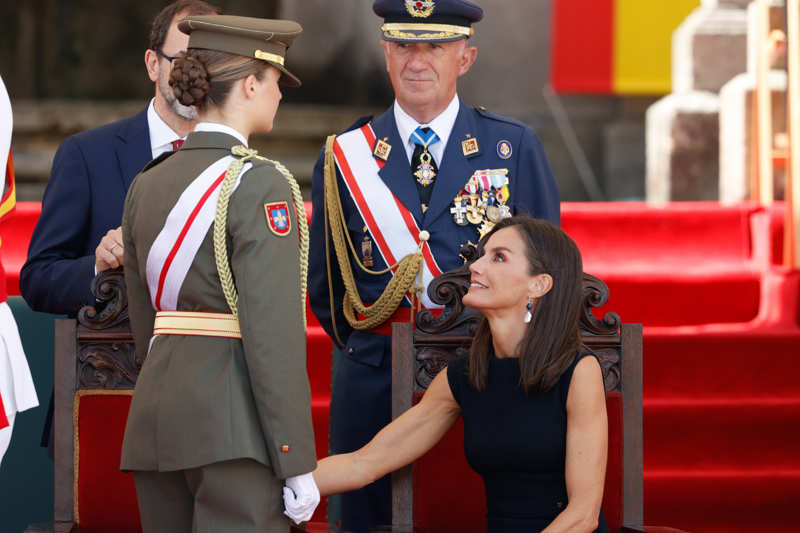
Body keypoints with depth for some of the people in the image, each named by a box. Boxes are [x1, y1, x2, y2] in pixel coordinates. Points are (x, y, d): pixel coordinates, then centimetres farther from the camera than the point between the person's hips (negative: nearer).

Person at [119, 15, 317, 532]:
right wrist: (297, 464, -13)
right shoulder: (260, 184, -10)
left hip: (157, 405, 8)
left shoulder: (147, 184, 12)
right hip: (232, 414, -8)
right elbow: (273, 330, -15)